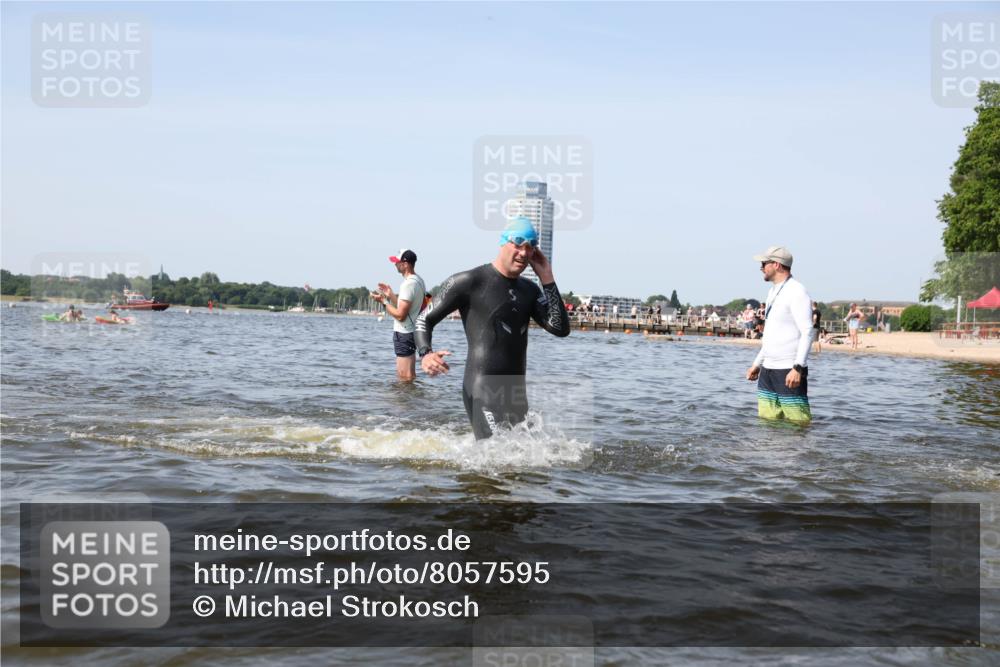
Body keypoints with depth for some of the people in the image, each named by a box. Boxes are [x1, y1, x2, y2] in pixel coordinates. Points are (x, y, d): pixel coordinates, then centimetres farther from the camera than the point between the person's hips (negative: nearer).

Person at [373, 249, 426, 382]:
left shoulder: (408, 284, -20)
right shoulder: (418, 280, 11)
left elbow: (400, 315, -23)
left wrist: (383, 301, -13)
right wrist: (390, 295, 14)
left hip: (404, 334, -11)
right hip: (411, 331, 11)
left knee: (405, 376, -7)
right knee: (409, 375, 20)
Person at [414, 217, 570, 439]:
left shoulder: (529, 290, 14)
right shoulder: (470, 282, -5)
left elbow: (561, 329, 3)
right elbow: (424, 319, -1)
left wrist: (547, 279, 0)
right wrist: (425, 354, -21)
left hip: (517, 393, 7)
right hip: (483, 391, -7)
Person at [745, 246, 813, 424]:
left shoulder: (797, 292, -11)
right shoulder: (773, 291, 19)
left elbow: (807, 333, -17)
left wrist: (798, 368, -25)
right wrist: (757, 364, 23)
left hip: (789, 371, -9)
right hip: (767, 370, 9)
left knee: (798, 422, -11)